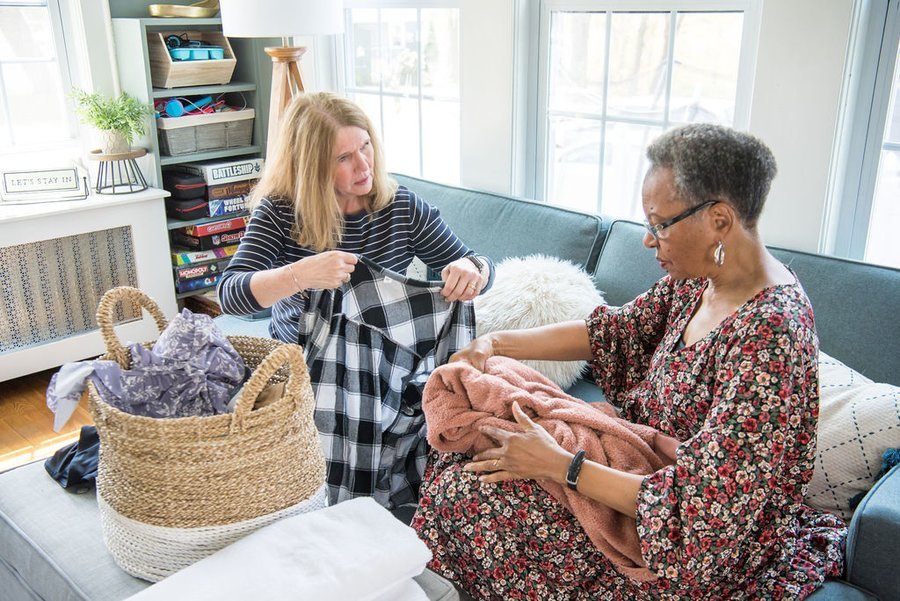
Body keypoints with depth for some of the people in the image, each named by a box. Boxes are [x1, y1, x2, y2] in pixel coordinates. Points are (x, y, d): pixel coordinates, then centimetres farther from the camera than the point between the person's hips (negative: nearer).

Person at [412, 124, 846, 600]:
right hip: (657, 464, 9)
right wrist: (497, 343, -3)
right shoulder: (702, 278, -5)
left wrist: (559, 466, -26)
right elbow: (615, 332, 6)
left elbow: (701, 514, -32)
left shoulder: (768, 338, -33)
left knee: (461, 490, -14)